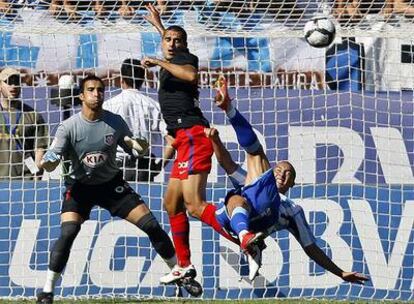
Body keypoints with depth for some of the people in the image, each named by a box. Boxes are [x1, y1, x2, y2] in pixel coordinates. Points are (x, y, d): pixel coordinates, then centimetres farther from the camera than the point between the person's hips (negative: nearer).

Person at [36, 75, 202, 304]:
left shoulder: (115, 122, -8)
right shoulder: (69, 127, -16)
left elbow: (134, 149, 4)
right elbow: (51, 161, -22)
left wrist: (138, 146, -21)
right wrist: (48, 163, -47)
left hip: (111, 183, 2)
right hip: (79, 185, -2)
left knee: (151, 225, -4)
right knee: (68, 232, -24)